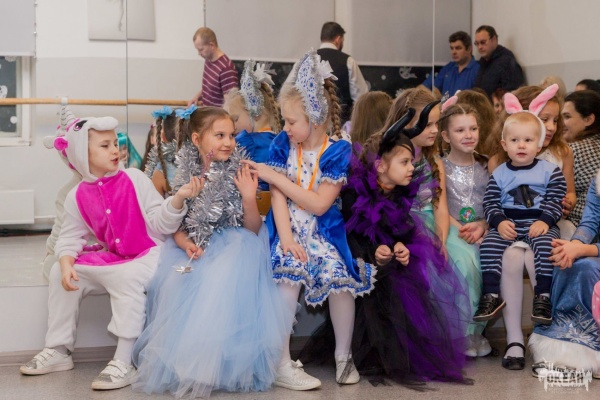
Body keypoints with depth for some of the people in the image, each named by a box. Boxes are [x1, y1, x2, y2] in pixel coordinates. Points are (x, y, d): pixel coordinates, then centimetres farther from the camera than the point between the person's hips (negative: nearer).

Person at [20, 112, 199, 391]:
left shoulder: (134, 179, -9)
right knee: (58, 273, -5)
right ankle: (58, 350, 7)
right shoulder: (77, 197, 1)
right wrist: (66, 265, -15)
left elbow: (159, 224, -11)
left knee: (128, 277, -37)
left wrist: (178, 199, -29)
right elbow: (70, 238, 5)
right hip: (112, 259, 5)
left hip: (147, 255, -5)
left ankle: (124, 362, -34)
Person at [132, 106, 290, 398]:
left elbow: (253, 230, -3)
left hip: (232, 245, -2)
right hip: (193, 247, 2)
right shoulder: (185, 175, 1)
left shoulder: (239, 174, -3)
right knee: (174, 282, -26)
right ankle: (173, 361, -9)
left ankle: (204, 366, -23)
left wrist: (249, 199, -19)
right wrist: (186, 243, -16)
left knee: (221, 279, -33)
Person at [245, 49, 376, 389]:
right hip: (290, 228, 1)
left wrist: (275, 176, -13)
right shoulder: (283, 144, -1)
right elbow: (278, 196, -6)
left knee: (342, 281, -19)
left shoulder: (338, 151, -9)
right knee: (288, 281, -24)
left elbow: (319, 204, -15)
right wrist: (285, 237, -20)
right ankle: (282, 365, -17)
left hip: (325, 231, -1)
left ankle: (344, 356, 6)